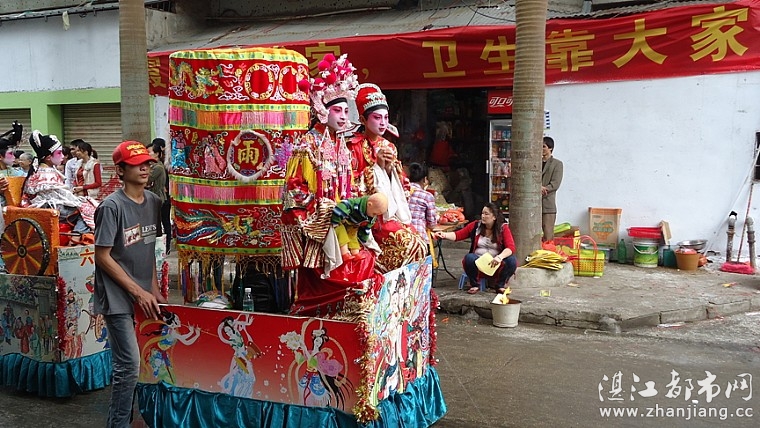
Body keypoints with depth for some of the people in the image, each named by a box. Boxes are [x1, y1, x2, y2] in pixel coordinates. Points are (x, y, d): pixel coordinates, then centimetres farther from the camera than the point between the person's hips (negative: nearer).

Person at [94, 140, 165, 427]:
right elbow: (102, 256, -13)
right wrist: (138, 292, -13)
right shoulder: (112, 206, -13)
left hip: (144, 294, 6)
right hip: (118, 298, -6)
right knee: (129, 366, -8)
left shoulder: (153, 202, 6)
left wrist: (154, 290, 8)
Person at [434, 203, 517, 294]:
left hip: (496, 264, -1)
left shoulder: (503, 228, -5)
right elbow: (458, 235, -1)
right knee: (469, 258, -32)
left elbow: (510, 247, -16)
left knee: (512, 260, -29)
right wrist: (444, 235, -21)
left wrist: (500, 257, -36)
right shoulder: (476, 225, 1)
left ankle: (500, 285, -2)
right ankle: (474, 285, -6)